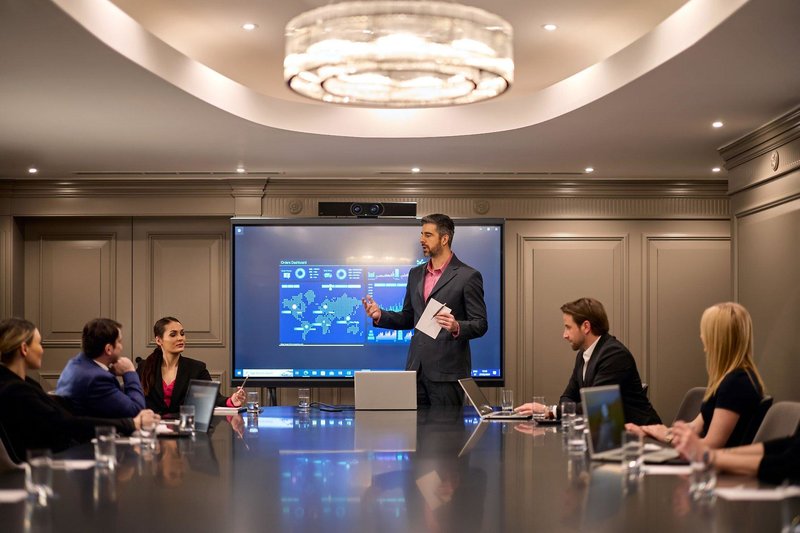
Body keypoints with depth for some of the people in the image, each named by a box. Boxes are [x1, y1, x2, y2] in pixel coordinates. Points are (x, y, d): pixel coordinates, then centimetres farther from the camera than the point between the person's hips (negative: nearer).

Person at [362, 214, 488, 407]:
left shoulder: (468, 276, -5)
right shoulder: (416, 274, 15)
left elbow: (480, 325, -6)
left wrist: (456, 327, -25)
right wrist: (380, 315, 3)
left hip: (446, 371, -5)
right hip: (416, 369, 6)